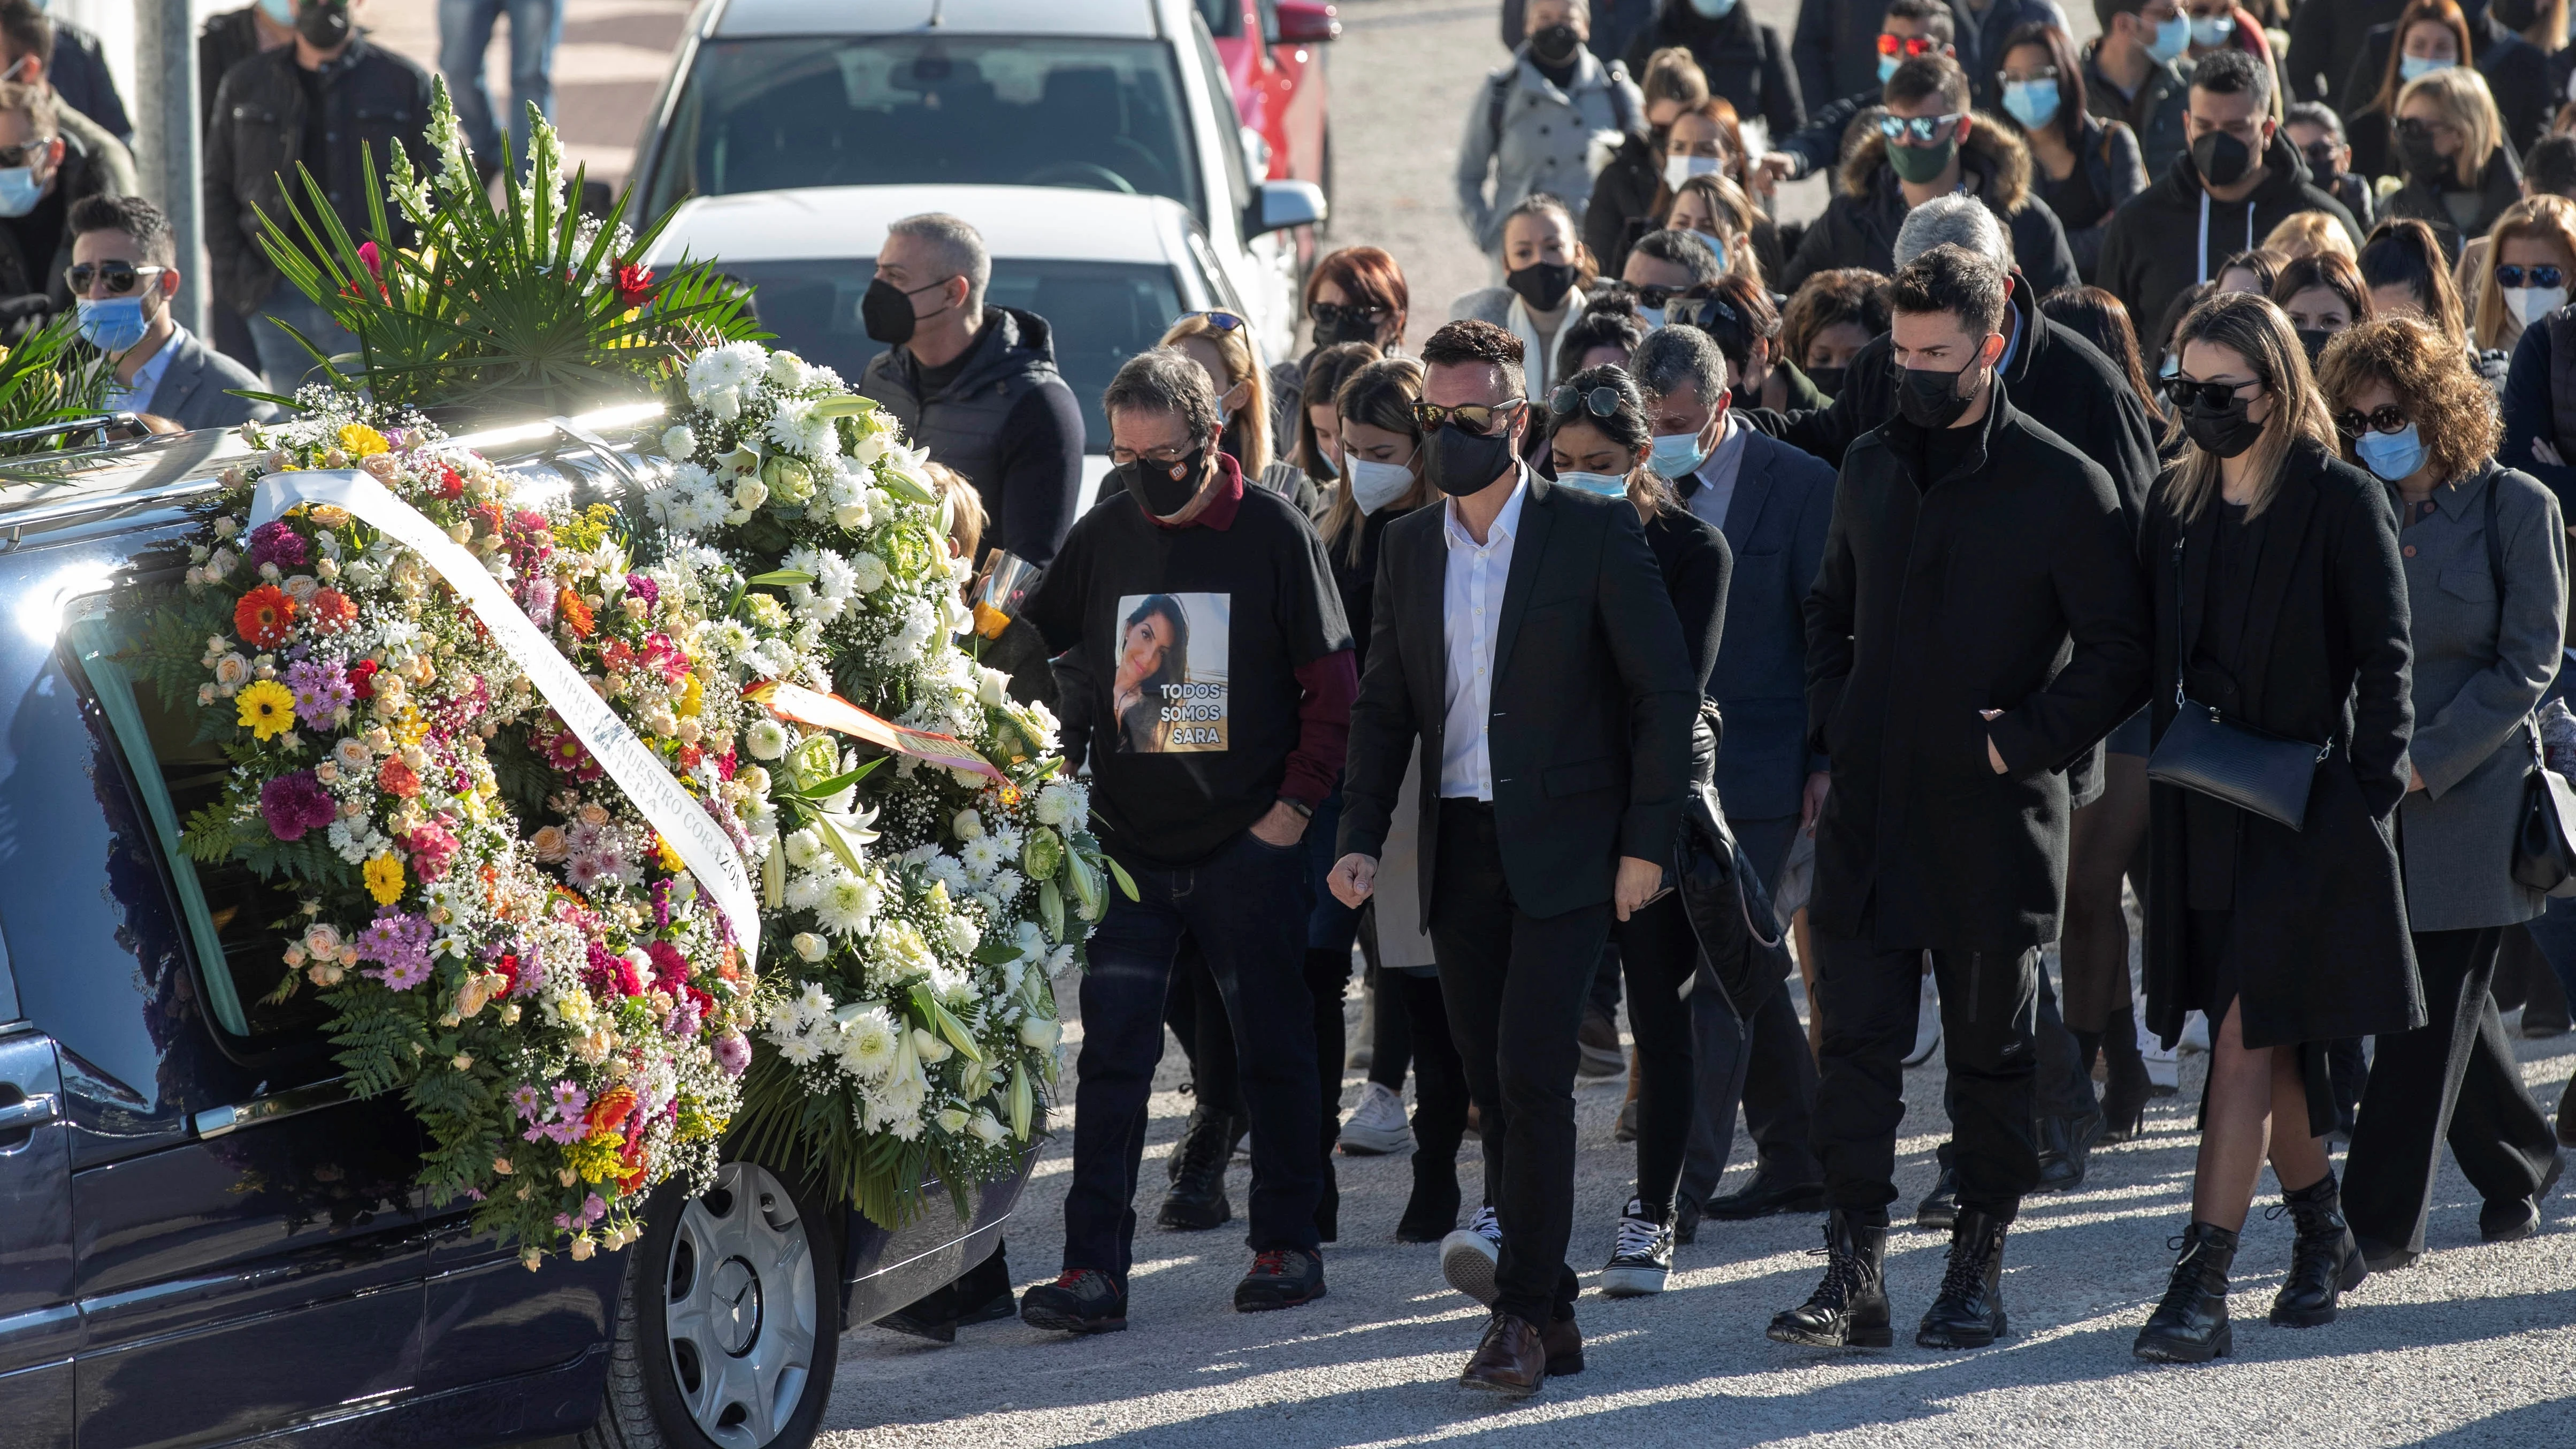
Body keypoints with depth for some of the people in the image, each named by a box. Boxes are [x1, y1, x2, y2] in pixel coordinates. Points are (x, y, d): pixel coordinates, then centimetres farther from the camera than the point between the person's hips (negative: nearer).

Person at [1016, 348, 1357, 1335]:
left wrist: (1296, 802, -8)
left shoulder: (1273, 534, -3)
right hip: (1129, 846, 3)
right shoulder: (1102, 538, 6)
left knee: (1272, 1048, 7)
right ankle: (1095, 1271, -4)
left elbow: (1331, 684, -2)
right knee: (1112, 1056, -3)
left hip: (1248, 847, -3)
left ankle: (1287, 1246, 18)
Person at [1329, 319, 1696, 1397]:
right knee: (1494, 1085, 5)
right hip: (1458, 851, 5)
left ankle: (1521, 1312, -14)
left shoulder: (1594, 533, -4)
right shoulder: (1409, 548, 12)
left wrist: (1647, 842, -8)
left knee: (1529, 1069, -15)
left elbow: (1666, 690, -3)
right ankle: (1548, 1319, 13)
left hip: (1564, 849, -5)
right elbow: (1385, 704, 16)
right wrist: (1359, 838, 3)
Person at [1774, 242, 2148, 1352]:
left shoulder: (2062, 487, -6)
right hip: (1868, 817, 4)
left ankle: (1978, 1270, 17)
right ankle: (1855, 1274, -1)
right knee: (1855, 1047, -2)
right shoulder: (1871, 469, 11)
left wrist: (2020, 741, -13)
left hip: (1991, 820, -4)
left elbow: (2118, 654, -6)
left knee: (1990, 1055, 7)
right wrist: (1833, 728, 10)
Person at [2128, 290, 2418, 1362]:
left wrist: (2374, 789, -13)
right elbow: (2149, 655, 15)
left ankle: (2201, 1287, -16)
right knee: (2264, 1042, 13)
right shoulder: (2178, 503, 10)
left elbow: (2383, 659, -7)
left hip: (2304, 808, -6)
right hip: (2200, 810, 6)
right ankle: (2324, 1235, 29)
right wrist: (2158, 772, 5)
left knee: (2249, 1038, -12)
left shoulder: (2341, 503, -7)